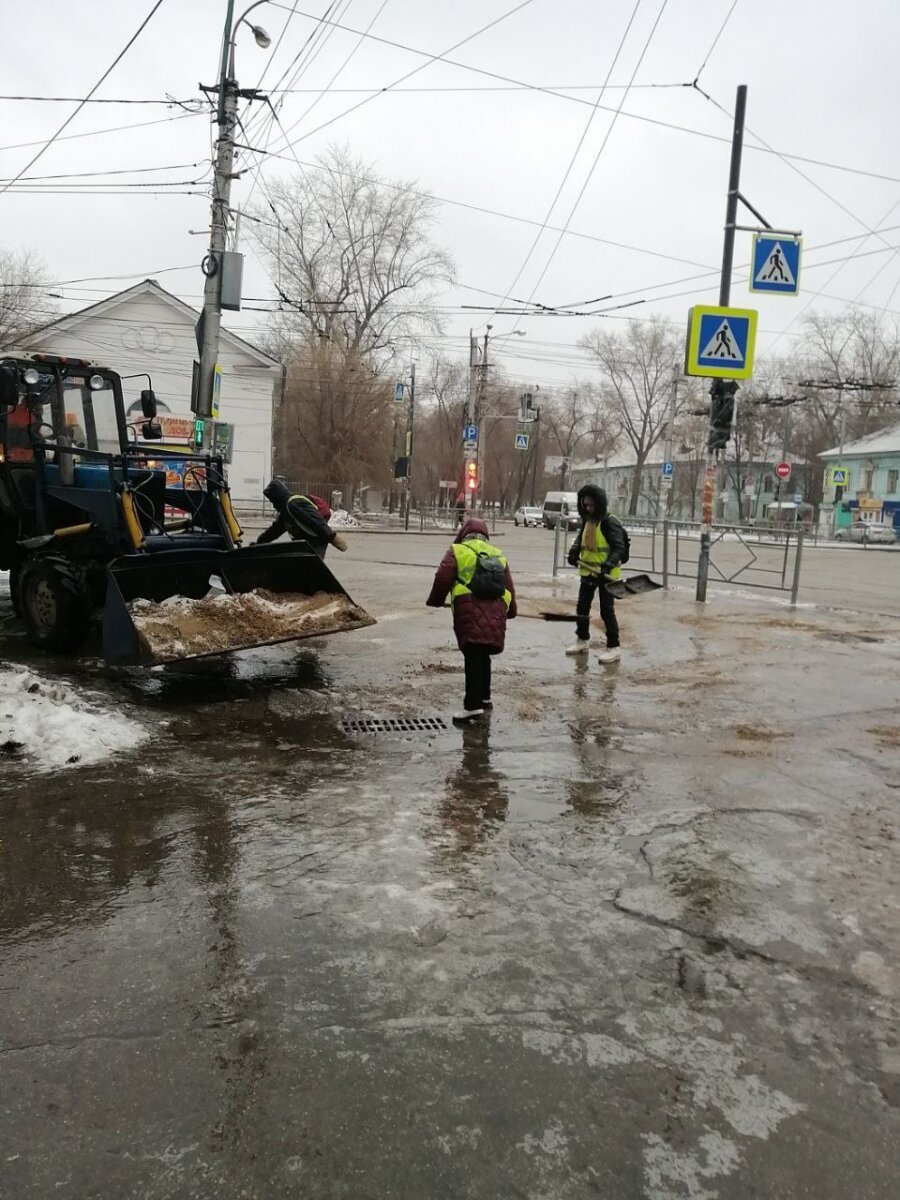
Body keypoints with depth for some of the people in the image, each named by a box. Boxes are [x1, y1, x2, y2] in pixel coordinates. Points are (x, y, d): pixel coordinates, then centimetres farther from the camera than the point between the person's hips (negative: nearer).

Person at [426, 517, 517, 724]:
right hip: (495, 612, 5)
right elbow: (509, 587, 25)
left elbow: (443, 578, 1)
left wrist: (435, 601, 17)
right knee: (483, 656, 21)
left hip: (469, 610, -5)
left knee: (473, 657, -10)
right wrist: (510, 611, 40)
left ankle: (473, 706, -16)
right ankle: (484, 697, 31)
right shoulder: (498, 555, 24)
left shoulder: (457, 551, 11)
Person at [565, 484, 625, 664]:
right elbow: (580, 538, 22)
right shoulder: (587, 521, 11)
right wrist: (574, 551, 1)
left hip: (606, 574, -8)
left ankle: (613, 648, 4)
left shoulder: (610, 522, -14)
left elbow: (619, 548, -17)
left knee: (607, 610, -4)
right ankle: (583, 641, 30)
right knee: (582, 607, 14)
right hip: (588, 572, 8)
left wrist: (608, 565, -31)